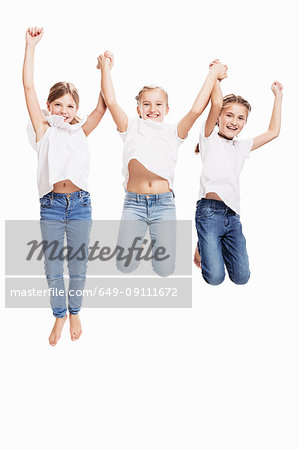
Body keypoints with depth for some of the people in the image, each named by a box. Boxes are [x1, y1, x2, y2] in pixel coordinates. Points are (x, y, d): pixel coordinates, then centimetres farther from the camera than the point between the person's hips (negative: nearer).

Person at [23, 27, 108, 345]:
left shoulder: (80, 131, 7)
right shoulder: (44, 130, 1)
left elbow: (102, 108, -5)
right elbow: (28, 87, -5)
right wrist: (31, 45, -7)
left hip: (79, 203, 1)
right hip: (51, 203, -1)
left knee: (77, 266, 10)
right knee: (53, 268, 7)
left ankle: (74, 312, 30)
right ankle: (59, 315, 26)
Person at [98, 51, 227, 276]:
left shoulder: (173, 132, 13)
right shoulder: (131, 127, 13)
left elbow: (196, 110, 1)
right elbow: (111, 102, 1)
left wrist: (213, 75, 5)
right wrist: (105, 68, 5)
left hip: (164, 202, 1)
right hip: (134, 202, 0)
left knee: (165, 269, -5)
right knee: (125, 265, -9)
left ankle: (155, 242, 29)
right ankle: (138, 241, 24)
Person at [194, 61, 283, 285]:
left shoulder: (242, 146, 20)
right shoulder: (210, 139, 4)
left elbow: (273, 132, 23)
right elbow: (216, 103, -10)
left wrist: (278, 97, 27)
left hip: (233, 215, 6)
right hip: (210, 211, -5)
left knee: (241, 278, 1)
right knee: (215, 278, -10)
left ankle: (218, 247, 29)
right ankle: (203, 248, 22)